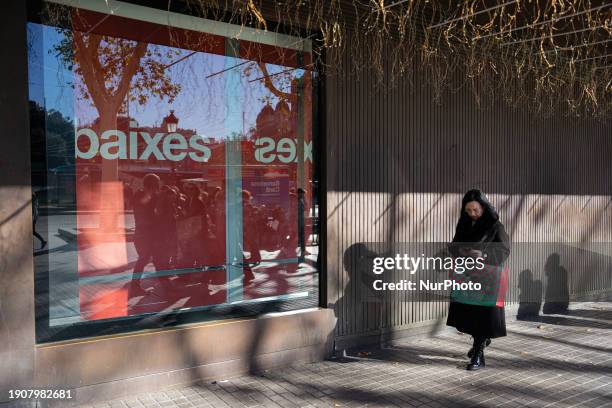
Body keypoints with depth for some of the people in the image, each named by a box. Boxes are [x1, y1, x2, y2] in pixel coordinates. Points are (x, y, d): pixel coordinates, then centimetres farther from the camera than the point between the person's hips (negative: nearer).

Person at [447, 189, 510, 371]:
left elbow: (505, 250, -11)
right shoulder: (464, 225, 6)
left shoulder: (495, 226, -8)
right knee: (467, 313, 11)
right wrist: (460, 251, -13)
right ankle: (481, 340, 36)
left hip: (488, 277, -5)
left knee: (483, 314, -5)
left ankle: (478, 355, 4)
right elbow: (453, 246, 10)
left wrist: (483, 255, -26)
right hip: (467, 275, 5)